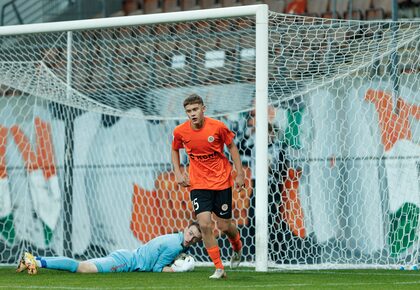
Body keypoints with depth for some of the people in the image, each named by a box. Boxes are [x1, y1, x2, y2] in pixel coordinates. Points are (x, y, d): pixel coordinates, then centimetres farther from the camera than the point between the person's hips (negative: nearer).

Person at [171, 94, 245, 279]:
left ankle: (237, 248, 41)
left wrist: (239, 173, 1)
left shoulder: (218, 127, -13)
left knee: (224, 226, 4)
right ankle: (219, 269, -4)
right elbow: (175, 150, 13)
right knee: (204, 224, -14)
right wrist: (178, 173, 1)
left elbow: (231, 146, 2)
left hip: (222, 181, -1)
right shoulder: (180, 132, -8)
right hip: (198, 185, 1)